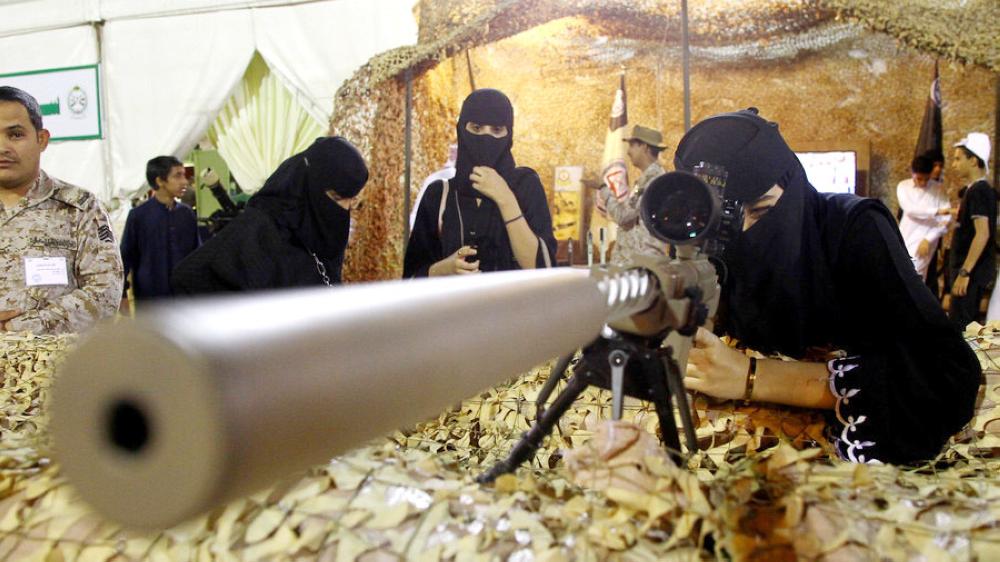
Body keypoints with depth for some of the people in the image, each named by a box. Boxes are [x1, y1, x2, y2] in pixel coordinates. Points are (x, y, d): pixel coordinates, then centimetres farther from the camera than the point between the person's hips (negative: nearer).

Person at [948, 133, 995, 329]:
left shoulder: (979, 190, -15)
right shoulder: (974, 189, 14)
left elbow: (983, 234, -23)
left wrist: (964, 272, -24)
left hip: (971, 272, -10)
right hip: (971, 271, 10)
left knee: (960, 327, -8)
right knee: (969, 325, 15)